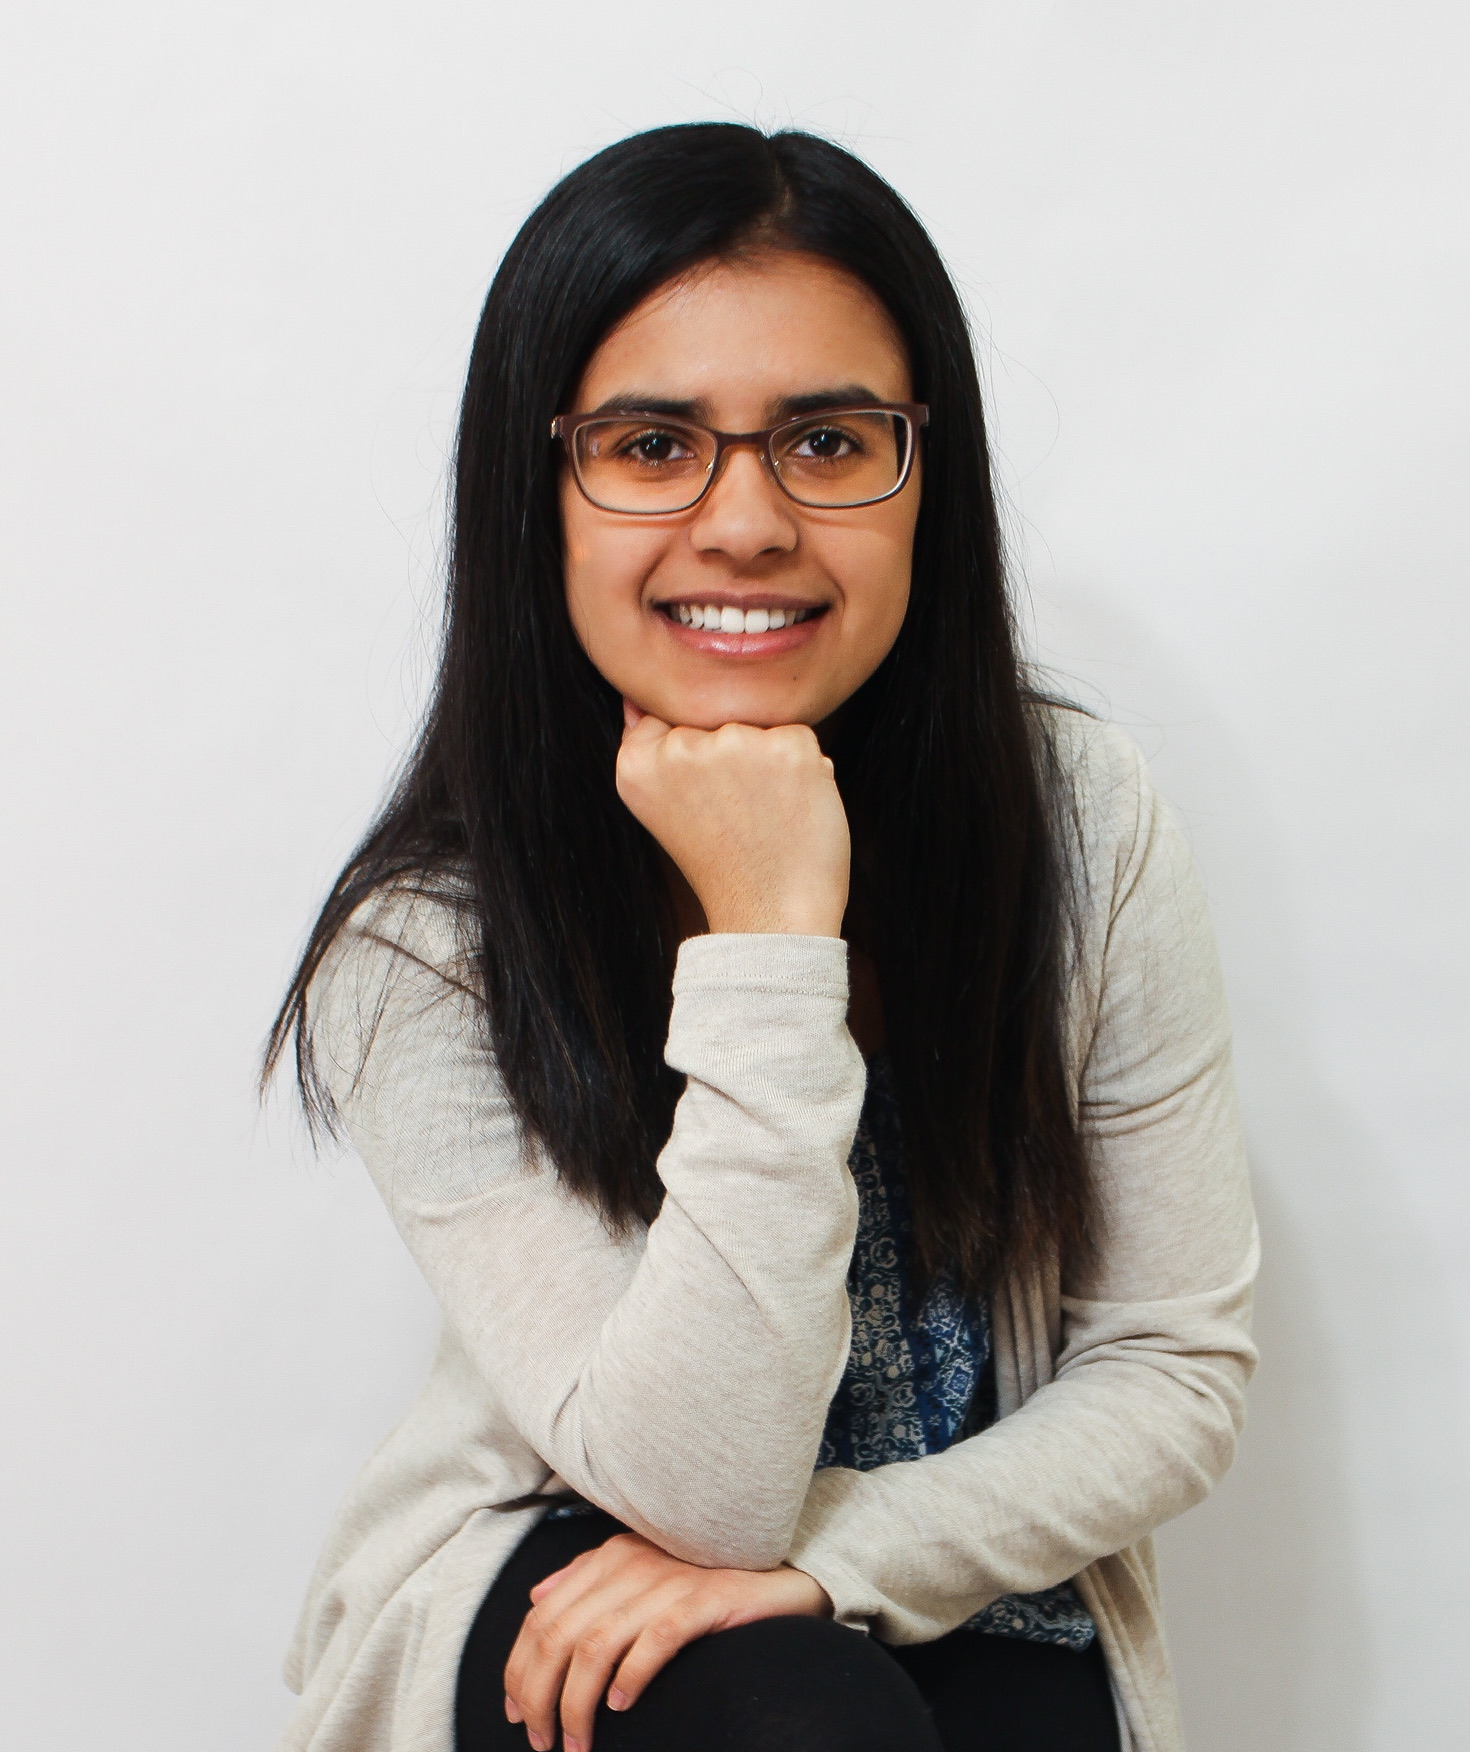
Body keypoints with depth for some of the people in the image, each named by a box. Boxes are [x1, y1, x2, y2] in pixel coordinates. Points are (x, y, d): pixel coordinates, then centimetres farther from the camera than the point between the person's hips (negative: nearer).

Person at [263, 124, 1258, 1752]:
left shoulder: (1084, 821, -12)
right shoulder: (425, 944, -18)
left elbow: (1178, 1368, -6)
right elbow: (698, 1488, -24)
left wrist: (826, 1553, -21)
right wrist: (769, 936, -30)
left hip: (968, 1588, 3)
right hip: (554, 1608, -2)